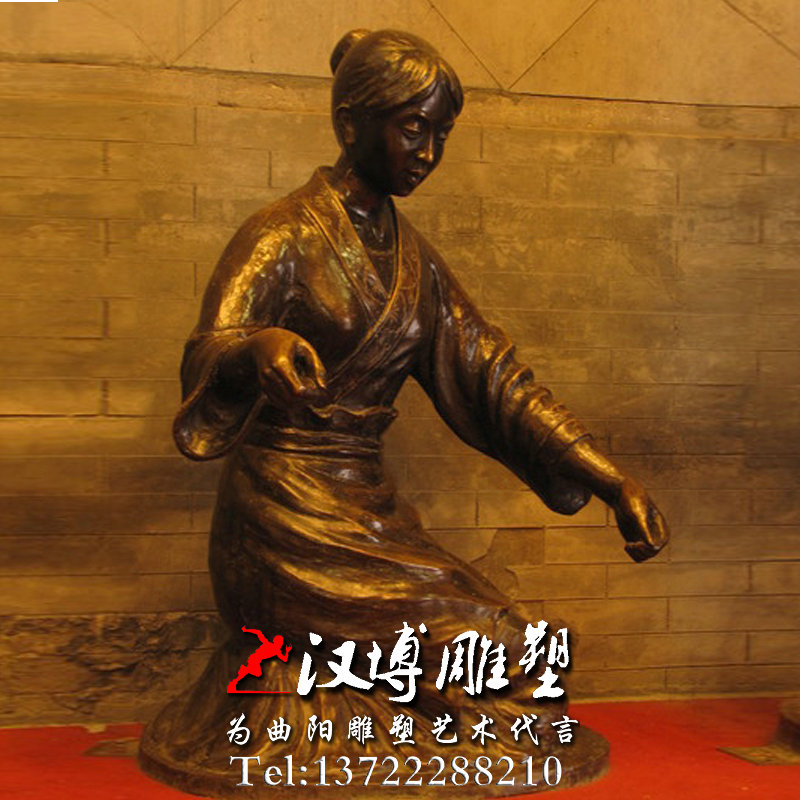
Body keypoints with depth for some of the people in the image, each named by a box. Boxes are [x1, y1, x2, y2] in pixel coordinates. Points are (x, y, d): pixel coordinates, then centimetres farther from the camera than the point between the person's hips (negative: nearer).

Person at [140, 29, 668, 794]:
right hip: (289, 516, -6)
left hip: (366, 510, 6)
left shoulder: (410, 255, 11)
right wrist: (259, 349, -50)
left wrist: (614, 482, -2)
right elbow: (206, 355, -24)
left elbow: (493, 377, 7)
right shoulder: (284, 234, -9)